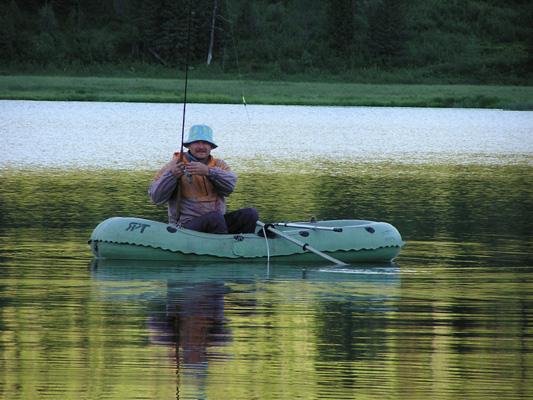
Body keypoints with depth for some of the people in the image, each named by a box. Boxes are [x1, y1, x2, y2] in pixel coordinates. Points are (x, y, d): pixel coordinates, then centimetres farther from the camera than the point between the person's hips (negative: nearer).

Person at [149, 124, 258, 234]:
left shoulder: (219, 164, 13)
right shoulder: (175, 165, 4)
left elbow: (230, 184, -9)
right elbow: (156, 198, -3)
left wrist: (208, 171, -27)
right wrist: (171, 175, -20)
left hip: (217, 224, 4)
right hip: (187, 224, -4)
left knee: (251, 213, -18)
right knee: (215, 218, -34)